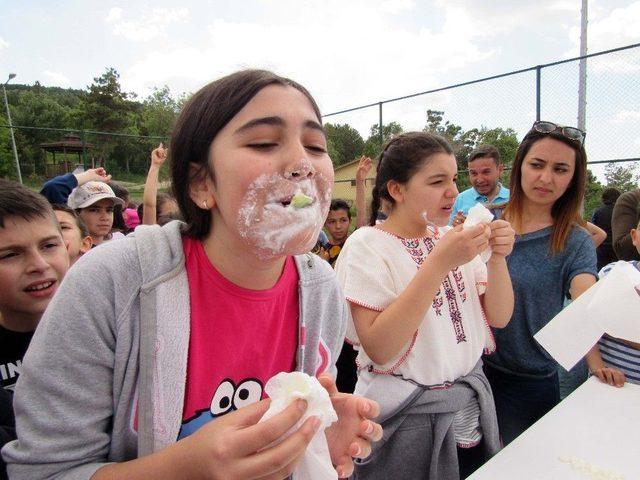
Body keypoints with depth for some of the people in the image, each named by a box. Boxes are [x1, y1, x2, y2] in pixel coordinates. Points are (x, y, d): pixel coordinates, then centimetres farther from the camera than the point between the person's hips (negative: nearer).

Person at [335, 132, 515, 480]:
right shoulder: (366, 245, -16)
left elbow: (498, 318, 2)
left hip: (471, 405, 6)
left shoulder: (452, 239, 2)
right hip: (407, 418, -5)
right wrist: (439, 262, -30)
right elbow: (378, 349, -26)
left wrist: (498, 257, -15)